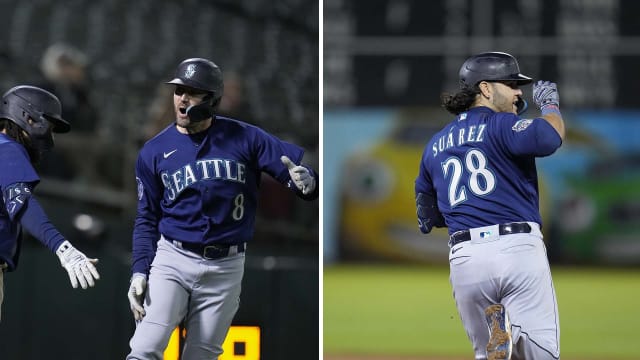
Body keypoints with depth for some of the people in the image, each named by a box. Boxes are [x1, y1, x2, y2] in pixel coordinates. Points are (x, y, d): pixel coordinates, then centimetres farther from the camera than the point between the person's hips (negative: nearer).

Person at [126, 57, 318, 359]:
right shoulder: (154, 152, 3)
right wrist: (139, 271, -3)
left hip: (225, 268, 0)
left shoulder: (244, 138, -1)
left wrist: (307, 181, -30)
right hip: (172, 261, 0)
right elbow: (147, 219, 9)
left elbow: (300, 169, -5)